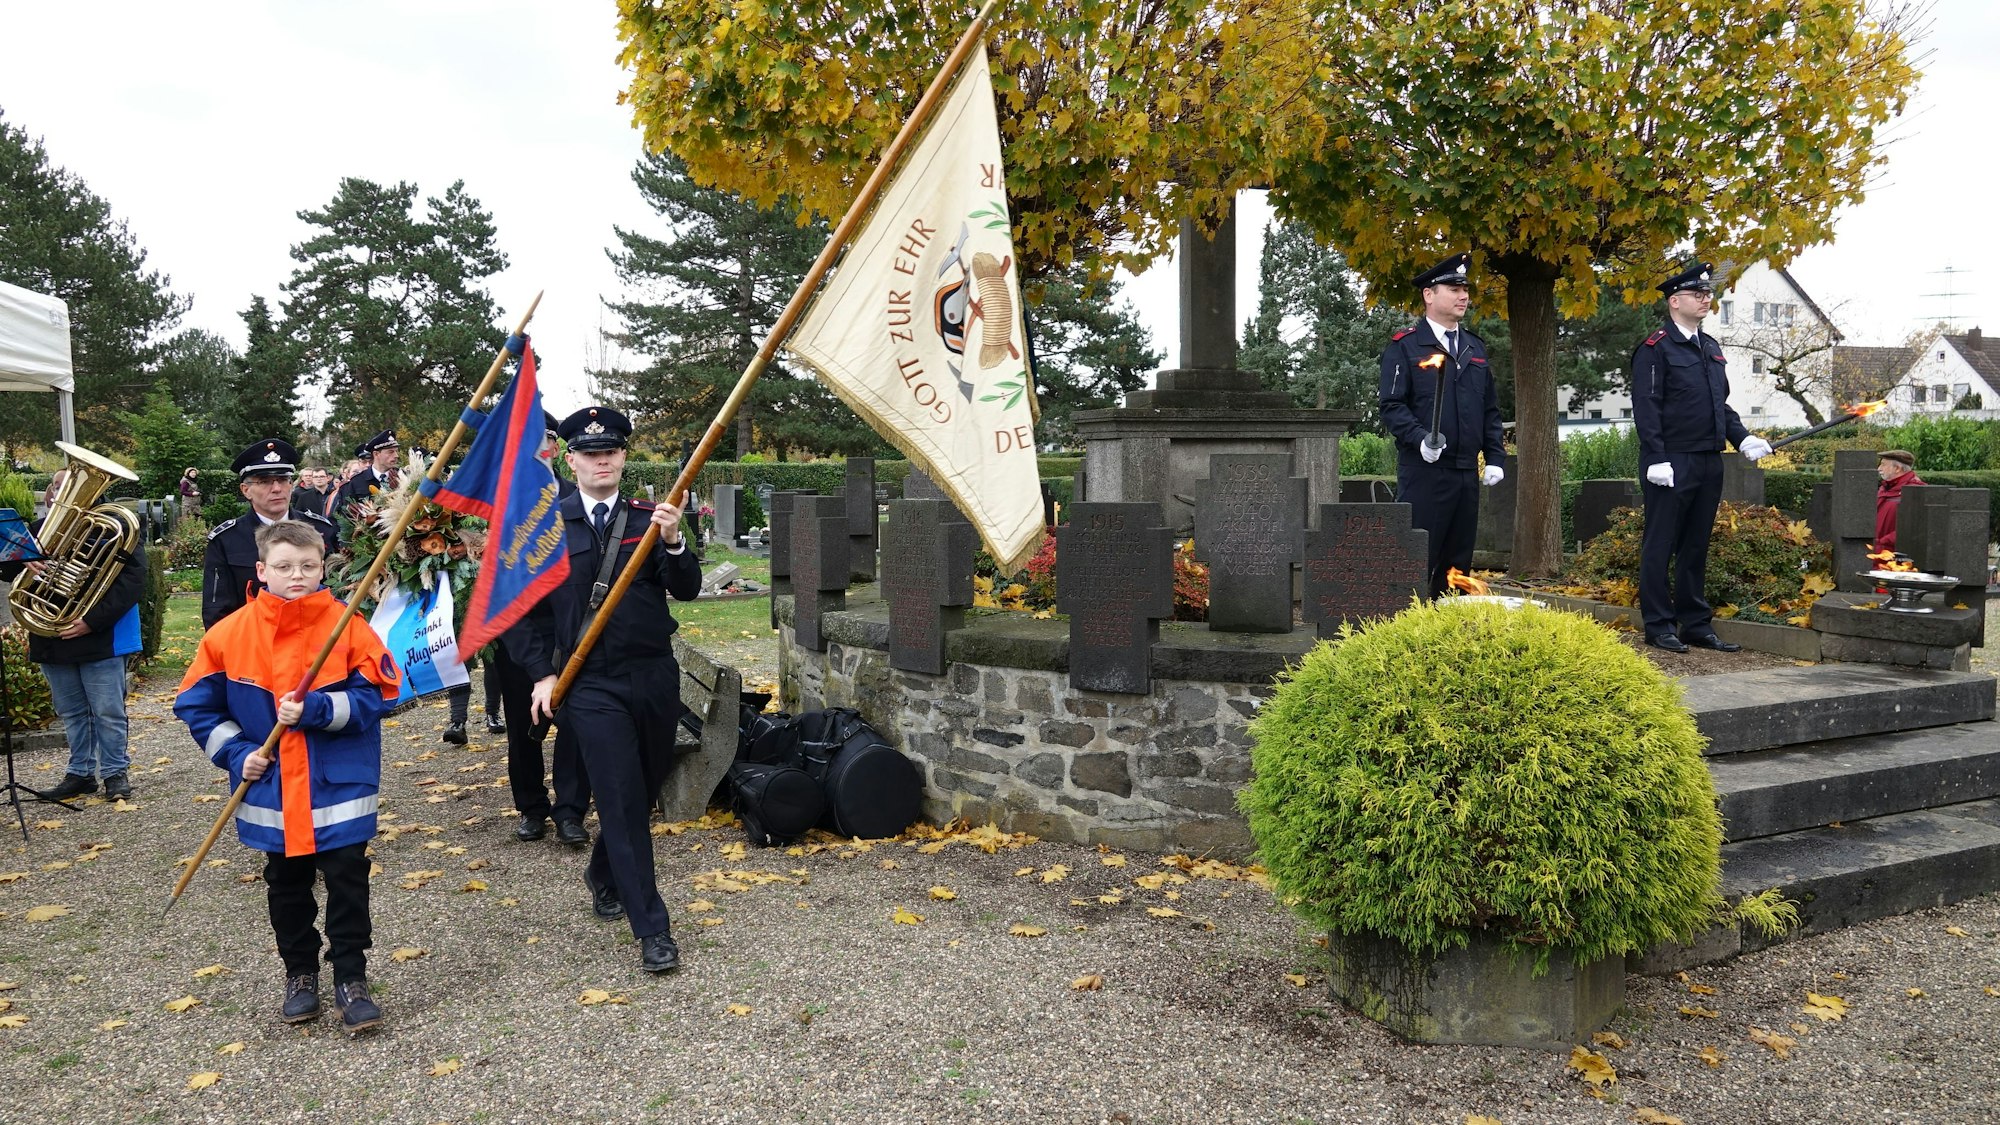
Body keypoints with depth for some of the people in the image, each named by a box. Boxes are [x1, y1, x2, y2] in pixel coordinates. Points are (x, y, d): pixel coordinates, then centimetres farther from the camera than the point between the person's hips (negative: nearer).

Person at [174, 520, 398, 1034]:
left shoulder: (348, 625, -9)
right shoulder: (230, 634, -3)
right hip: (272, 792, 3)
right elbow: (196, 705, 5)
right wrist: (236, 753, -6)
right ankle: (300, 973, 34)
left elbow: (371, 698, -10)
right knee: (286, 885, 16)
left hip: (339, 789, -2)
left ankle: (351, 979, 15)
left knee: (348, 880, 1)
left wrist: (315, 710, -24)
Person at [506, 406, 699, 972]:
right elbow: (525, 607, 5)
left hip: (655, 675, 3)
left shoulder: (649, 517, 4)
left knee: (644, 791, 16)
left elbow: (687, 590, -4)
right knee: (622, 800, -6)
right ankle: (653, 930, 0)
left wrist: (673, 542, -22)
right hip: (591, 684, -3)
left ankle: (603, 874, 44)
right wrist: (543, 673, -2)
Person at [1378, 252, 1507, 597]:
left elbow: (1490, 409, 20)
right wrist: (1420, 439, -24)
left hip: (1467, 474, 6)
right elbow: (1392, 406, -8)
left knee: (1457, 565, 10)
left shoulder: (1476, 348, 19)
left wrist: (1496, 458, 10)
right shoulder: (1403, 346, -1)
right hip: (1424, 472, -6)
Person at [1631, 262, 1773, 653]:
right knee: (1660, 546, -1)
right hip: (1672, 464, -8)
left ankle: (1697, 625, 19)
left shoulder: (1711, 348, 18)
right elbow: (1646, 408, -13)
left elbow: (1721, 402, 23)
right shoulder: (1655, 348, -7)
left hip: (1709, 463, 8)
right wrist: (1656, 459, -19)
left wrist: (1742, 438, 8)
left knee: (1696, 547, 12)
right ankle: (1659, 627, 5)